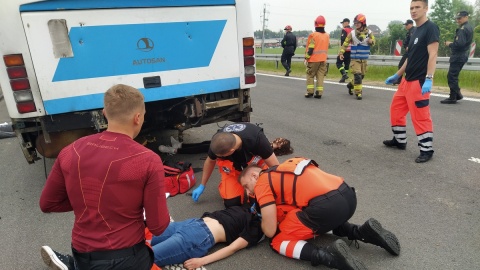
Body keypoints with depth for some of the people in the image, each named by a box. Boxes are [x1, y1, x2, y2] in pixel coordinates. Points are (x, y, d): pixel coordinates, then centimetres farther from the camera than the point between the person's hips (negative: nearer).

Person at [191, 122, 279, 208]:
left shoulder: (256, 139, -41)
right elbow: (210, 161, -7)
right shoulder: (217, 142, -31)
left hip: (256, 160, -1)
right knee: (231, 203, -12)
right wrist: (202, 186, 5)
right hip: (232, 166, 2)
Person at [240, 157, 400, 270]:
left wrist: (261, 219, 26)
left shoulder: (262, 182, 7)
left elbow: (270, 231, 5)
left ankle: (329, 256, -12)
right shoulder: (282, 170, 28)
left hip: (327, 205, -8)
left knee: (279, 241, 9)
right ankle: (363, 232, 17)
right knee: (326, 222, 40)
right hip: (348, 195, 9)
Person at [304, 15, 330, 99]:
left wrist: (306, 58, -6)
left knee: (310, 75, 6)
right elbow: (327, 47, 16)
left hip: (314, 59, -5)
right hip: (323, 59, 5)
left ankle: (310, 91, 3)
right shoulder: (327, 35, 8)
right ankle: (319, 93, 2)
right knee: (320, 76, 6)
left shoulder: (313, 35, -11)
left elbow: (310, 48, -12)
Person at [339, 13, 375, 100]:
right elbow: (345, 43, 1)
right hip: (355, 59, -3)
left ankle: (351, 84, 38)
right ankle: (358, 92, -5)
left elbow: (373, 42, 4)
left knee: (362, 75, 14)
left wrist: (370, 41, -20)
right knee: (357, 75, -14)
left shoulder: (368, 32, 1)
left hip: (364, 59, 3)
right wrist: (341, 53, -9)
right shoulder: (352, 33, -3)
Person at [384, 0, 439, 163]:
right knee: (396, 109, 15)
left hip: (419, 82, -9)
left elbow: (432, 55, -18)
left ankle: (427, 150, 5)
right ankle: (400, 141, 29)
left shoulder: (431, 28, -9)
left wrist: (429, 79, -26)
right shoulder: (416, 31, 17)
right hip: (407, 81, 9)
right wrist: (397, 75, 24)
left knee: (420, 116, -6)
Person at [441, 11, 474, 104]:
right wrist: (452, 43, 6)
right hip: (463, 55, 10)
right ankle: (457, 94, 21)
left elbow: (459, 44, -26)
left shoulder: (463, 29, -17)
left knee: (451, 76, -5)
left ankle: (453, 98, -2)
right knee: (453, 76, 17)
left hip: (458, 56, -10)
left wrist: (450, 44, -9)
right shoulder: (469, 27, 15)